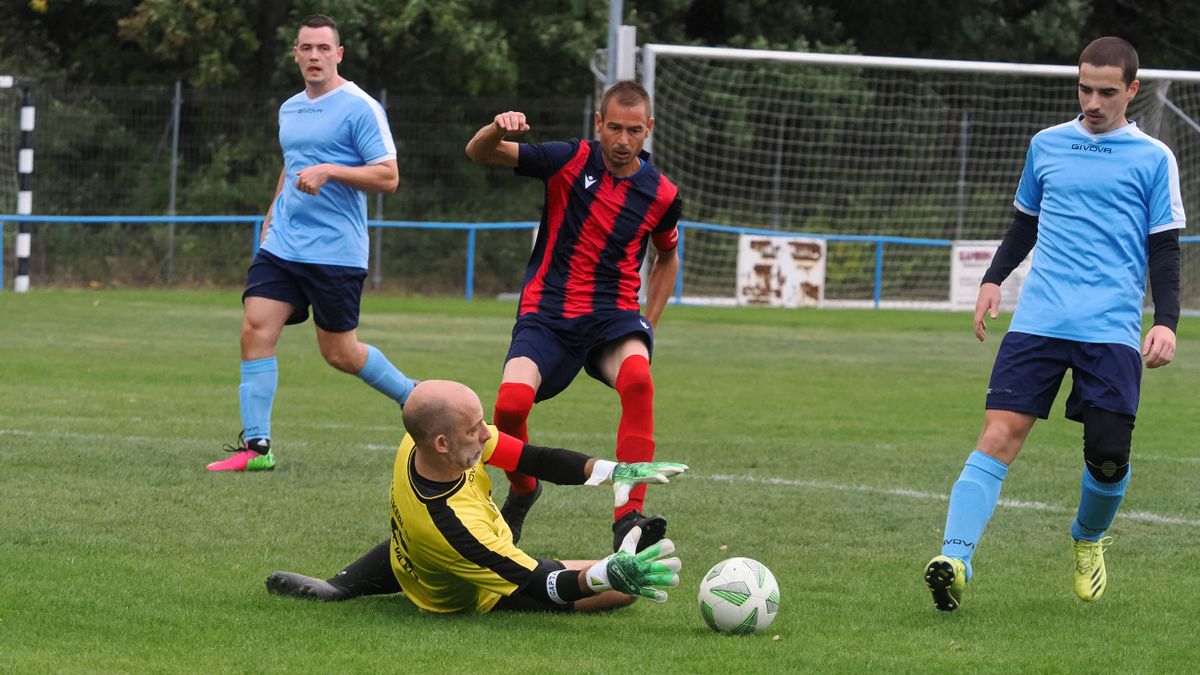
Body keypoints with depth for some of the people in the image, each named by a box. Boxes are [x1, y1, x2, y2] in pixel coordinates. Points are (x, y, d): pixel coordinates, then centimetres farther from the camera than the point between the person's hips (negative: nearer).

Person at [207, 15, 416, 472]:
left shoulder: (359, 108, -8)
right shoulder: (289, 110, 14)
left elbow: (387, 176, -14)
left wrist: (330, 171, -23)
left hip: (336, 251, -6)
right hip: (282, 245, 6)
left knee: (340, 353, 2)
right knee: (256, 330, -9)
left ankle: (416, 399, 27)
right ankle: (256, 447, -6)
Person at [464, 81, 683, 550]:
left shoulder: (661, 195, 4)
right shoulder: (570, 160, -2)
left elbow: (666, 258, 24)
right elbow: (478, 154, -3)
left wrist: (648, 323, 14)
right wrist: (499, 129, -27)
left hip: (613, 315, 1)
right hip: (547, 313, -1)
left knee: (637, 376, -34)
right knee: (512, 402, -26)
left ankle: (628, 518, -36)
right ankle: (522, 491, 9)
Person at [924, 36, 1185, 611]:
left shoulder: (1153, 159, 6)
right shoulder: (1046, 145, 15)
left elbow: (1164, 249, 6)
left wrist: (1166, 322, -6)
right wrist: (993, 279, 14)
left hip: (1111, 327, -2)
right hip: (1038, 320, 2)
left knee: (1109, 455, -5)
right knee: (999, 435, -13)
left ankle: (1088, 541, 27)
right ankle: (954, 560, -23)